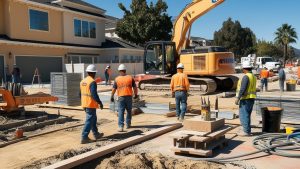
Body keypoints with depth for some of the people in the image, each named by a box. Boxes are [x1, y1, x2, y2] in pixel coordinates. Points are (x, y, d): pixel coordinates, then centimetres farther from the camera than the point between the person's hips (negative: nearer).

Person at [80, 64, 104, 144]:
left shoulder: (83, 81, 10)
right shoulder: (92, 82, -17)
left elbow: (81, 93, 17)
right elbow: (94, 94, -23)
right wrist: (100, 103, -14)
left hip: (84, 104, 9)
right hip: (91, 105, -9)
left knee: (93, 119, 21)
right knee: (89, 121, -3)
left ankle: (96, 134, 32)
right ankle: (84, 137, -2)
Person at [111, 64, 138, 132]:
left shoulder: (117, 79, -1)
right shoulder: (130, 78, 1)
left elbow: (113, 89, 0)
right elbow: (135, 87, 5)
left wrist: (112, 97, 11)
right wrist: (136, 94, 20)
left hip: (121, 97, -1)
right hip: (129, 97, 1)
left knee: (121, 112, 0)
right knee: (129, 111, 17)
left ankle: (121, 126, -8)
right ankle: (128, 124, 26)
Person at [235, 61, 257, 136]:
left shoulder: (246, 77, -16)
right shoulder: (253, 76, 13)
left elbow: (242, 88, -21)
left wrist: (238, 98, -18)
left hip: (245, 98, -9)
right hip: (251, 98, 9)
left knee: (243, 115, -4)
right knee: (247, 115, 16)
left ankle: (246, 131, -2)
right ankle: (247, 130, 23)